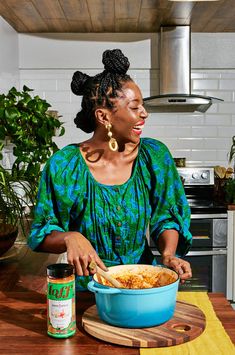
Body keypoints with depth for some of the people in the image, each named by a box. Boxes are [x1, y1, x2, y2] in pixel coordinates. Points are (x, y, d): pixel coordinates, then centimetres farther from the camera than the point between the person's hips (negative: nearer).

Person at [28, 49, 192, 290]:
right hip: (86, 284, -2)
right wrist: (70, 237, -26)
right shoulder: (63, 165, -12)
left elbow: (166, 217, 3)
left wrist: (168, 253, -16)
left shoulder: (154, 156, -5)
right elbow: (42, 234, -5)